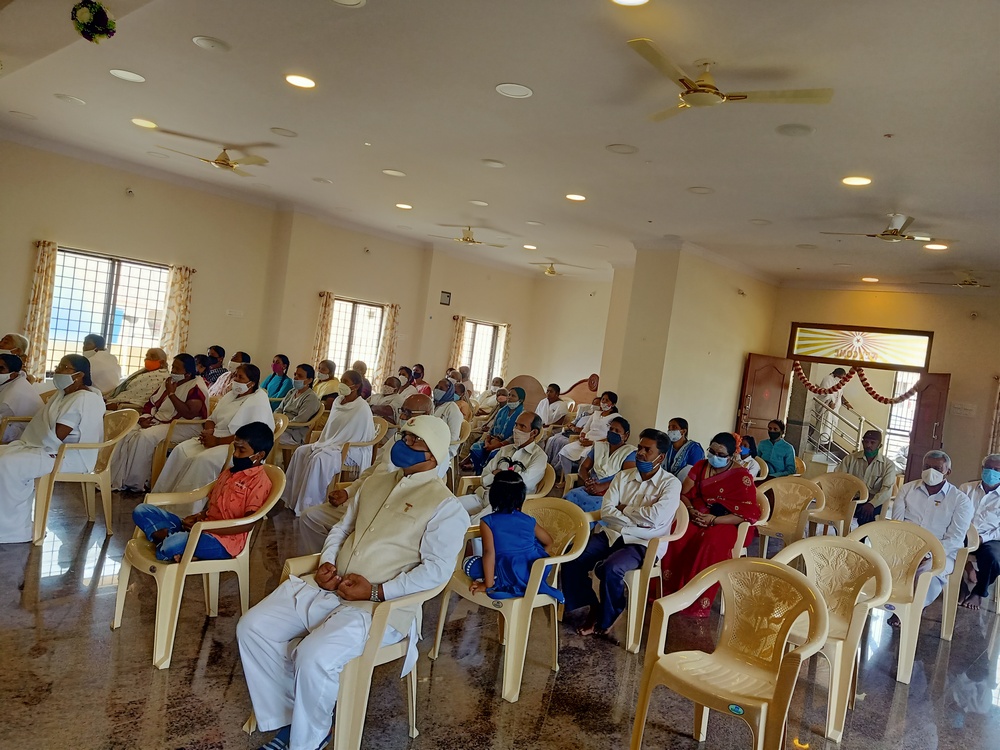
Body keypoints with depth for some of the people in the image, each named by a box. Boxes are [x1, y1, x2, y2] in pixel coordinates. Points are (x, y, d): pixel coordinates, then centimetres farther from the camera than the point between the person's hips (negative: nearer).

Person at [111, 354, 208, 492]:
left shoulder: (197, 387, -13)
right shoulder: (168, 380, 12)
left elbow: (189, 414, -24)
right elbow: (151, 402, 17)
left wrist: (172, 393, -19)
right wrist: (144, 418, -3)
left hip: (181, 426, -8)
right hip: (156, 420, 8)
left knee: (145, 437, -30)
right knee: (127, 432, -14)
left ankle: (135, 483, -16)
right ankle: (118, 477, -10)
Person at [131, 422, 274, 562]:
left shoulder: (259, 482, -12)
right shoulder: (228, 472, 17)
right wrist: (198, 517, 1)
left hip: (223, 540, -9)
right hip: (199, 528, 9)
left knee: (171, 546, -36)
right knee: (142, 510, 3)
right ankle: (169, 536, -20)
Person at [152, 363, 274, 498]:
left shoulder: (258, 402, -12)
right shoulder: (231, 395, 16)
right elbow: (212, 418, 23)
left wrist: (217, 441, -18)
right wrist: (208, 430, -2)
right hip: (215, 438, 9)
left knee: (202, 460, -31)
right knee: (181, 450, -13)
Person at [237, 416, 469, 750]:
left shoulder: (443, 505, -7)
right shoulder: (374, 483, 16)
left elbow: (436, 569, -14)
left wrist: (377, 591, -18)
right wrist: (326, 563, 2)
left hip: (380, 607, -7)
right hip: (327, 589, 8)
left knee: (314, 656, -30)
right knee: (253, 627, -5)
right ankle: (287, 718, 10)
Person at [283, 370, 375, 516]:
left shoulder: (362, 408, -16)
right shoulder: (338, 401, 9)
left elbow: (353, 437, -18)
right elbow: (329, 427, 16)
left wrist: (325, 446, -17)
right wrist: (320, 444, 0)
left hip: (351, 450, -8)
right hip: (331, 445, 8)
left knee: (318, 459, -31)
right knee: (301, 451, -12)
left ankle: (307, 507, -24)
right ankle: (294, 500, -9)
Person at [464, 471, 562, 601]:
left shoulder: (487, 521, -4)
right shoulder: (529, 520, 9)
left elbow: (489, 552, -13)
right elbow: (548, 542, 21)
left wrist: (488, 584, -8)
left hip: (509, 579, -4)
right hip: (538, 574, 4)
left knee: (468, 562, 14)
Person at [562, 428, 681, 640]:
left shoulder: (671, 484, -4)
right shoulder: (623, 476, 9)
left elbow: (655, 517, -19)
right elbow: (606, 512, -1)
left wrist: (624, 508, -5)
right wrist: (640, 519, -13)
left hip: (643, 543, -5)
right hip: (612, 534, 5)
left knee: (611, 569, -32)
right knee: (572, 561, -17)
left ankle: (605, 622, -5)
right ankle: (593, 608, 6)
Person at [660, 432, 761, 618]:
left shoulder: (742, 477, -9)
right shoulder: (700, 466, 7)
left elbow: (749, 514, -14)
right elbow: (684, 494, 9)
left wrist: (714, 520, -22)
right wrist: (690, 510, -14)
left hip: (726, 524, -4)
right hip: (697, 517, 4)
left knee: (710, 542, -37)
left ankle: (697, 602, -27)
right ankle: (670, 590, -18)